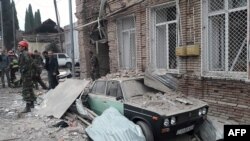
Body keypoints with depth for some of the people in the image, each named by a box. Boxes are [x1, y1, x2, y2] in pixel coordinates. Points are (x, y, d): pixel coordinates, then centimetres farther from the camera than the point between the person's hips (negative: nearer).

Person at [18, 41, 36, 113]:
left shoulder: (24, 54, -16)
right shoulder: (25, 53, 15)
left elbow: (28, 62, -29)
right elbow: (30, 62, 18)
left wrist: (23, 70, -20)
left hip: (26, 74, -10)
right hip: (28, 74, 10)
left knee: (25, 90, -7)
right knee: (29, 89, 18)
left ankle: (28, 107, -5)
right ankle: (31, 103, 31)